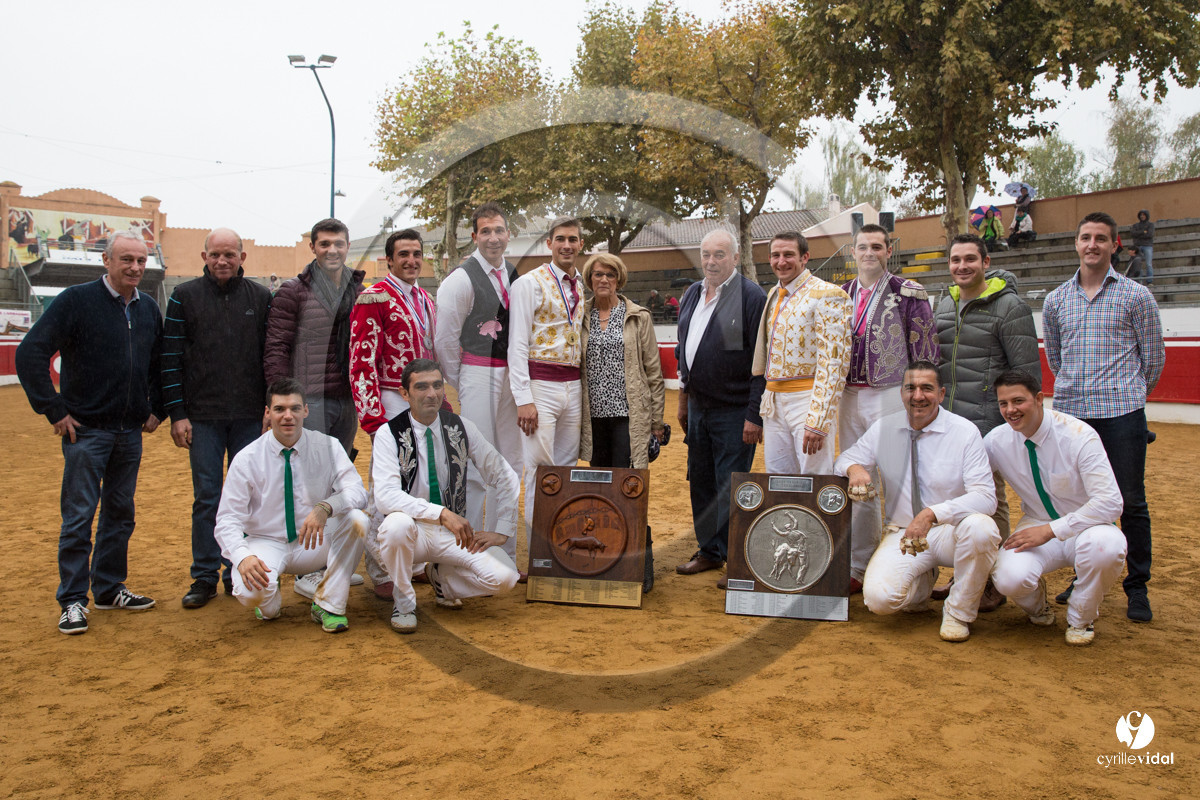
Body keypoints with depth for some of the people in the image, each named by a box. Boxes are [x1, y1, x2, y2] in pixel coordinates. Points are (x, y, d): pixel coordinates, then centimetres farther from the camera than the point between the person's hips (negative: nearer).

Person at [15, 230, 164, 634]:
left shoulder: (149, 309, 8)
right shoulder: (76, 300, -9)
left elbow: (160, 363, 21)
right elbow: (30, 353, -12)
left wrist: (156, 408, 12)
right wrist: (54, 411, -13)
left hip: (130, 432, 5)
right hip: (86, 430, -5)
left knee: (120, 513, 12)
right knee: (79, 516, -1)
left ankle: (110, 589, 25)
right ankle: (73, 601, 9)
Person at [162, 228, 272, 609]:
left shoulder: (261, 298, 6)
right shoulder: (184, 297, 3)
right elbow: (171, 358, 1)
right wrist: (177, 414, -5)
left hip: (251, 416, 1)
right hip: (203, 416, -1)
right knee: (206, 498, 3)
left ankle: (239, 573, 17)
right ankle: (205, 577, 12)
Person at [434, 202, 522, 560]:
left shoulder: (514, 276, 10)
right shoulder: (462, 278, -10)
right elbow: (444, 339, -8)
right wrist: (460, 383, -1)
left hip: (509, 378, 7)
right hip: (478, 376, -7)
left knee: (509, 464, 11)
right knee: (476, 466, -5)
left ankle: (504, 553, 22)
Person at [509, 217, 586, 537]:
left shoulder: (582, 287, 14)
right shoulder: (530, 283, -4)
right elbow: (517, 344, -9)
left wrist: (584, 389, 10)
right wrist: (524, 399, -16)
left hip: (574, 387, 6)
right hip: (540, 385, -6)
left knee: (567, 466, 11)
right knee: (540, 468, -5)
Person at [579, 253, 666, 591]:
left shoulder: (638, 317, 3)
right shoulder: (580, 317, 9)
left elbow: (653, 370, 3)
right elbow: (572, 367, 13)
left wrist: (657, 420, 0)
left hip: (628, 414, -3)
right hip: (594, 416, 3)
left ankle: (642, 565, 0)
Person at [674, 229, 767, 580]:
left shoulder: (752, 297, -11)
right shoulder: (692, 295, 12)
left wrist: (755, 415, -17)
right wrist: (684, 399, 20)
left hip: (734, 411, -7)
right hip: (698, 406, 7)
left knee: (731, 488, -2)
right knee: (700, 482, 14)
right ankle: (708, 551, 28)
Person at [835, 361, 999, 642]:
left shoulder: (965, 431, -9)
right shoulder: (883, 428, 2)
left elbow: (985, 497, -17)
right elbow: (844, 460, 11)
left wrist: (932, 514, -34)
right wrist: (855, 468, -16)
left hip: (952, 530, -1)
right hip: (904, 533, 2)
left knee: (980, 528, -37)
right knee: (879, 597, -26)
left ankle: (959, 611, -10)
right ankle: (922, 584, 13)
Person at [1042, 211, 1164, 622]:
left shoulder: (1136, 296, 1)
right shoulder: (1055, 300, 10)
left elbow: (1154, 356, 7)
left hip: (1122, 413, -3)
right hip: (1070, 411, 3)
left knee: (1131, 501, 0)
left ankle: (1137, 587, 10)